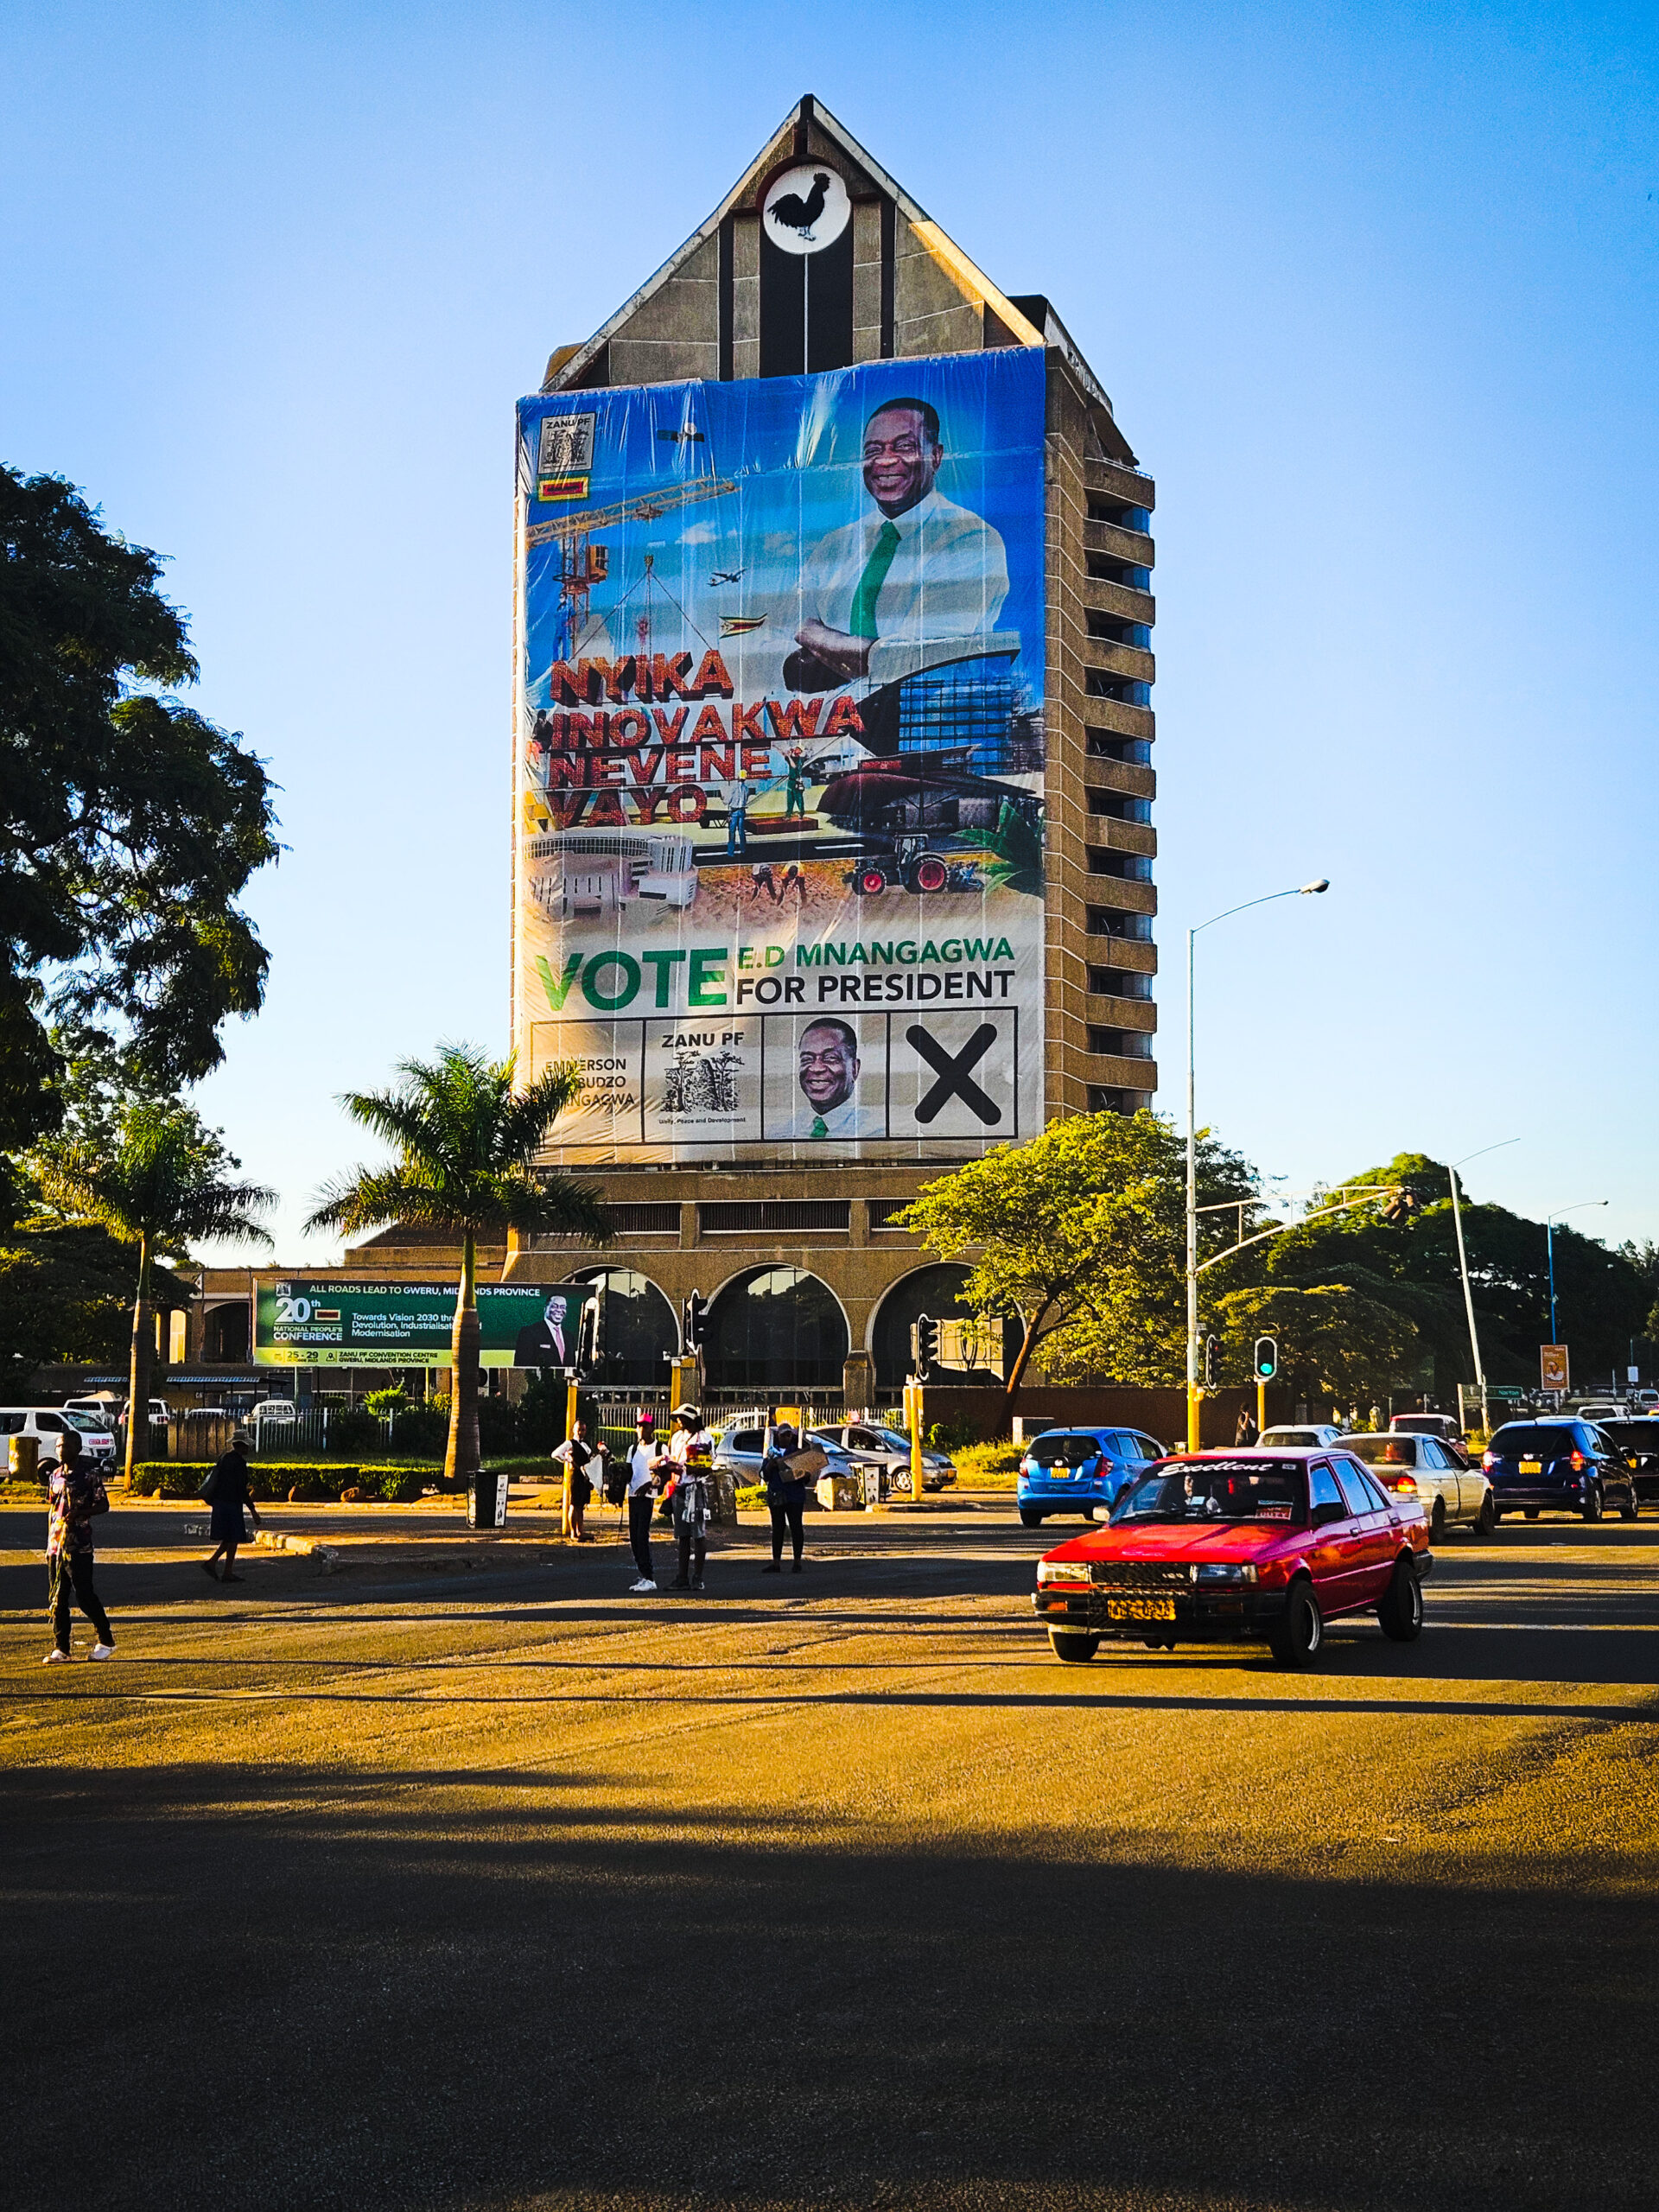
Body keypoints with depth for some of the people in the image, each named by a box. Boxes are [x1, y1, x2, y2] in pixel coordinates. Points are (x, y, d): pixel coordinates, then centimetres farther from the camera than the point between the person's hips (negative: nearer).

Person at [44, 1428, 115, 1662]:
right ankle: (60, 1647, 12)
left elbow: (103, 1505, -8)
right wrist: (49, 1542, 16)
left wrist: (81, 1512, -24)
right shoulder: (56, 1475, 13)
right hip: (56, 1545, 6)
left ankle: (106, 1641, 8)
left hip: (79, 1546, -6)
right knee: (57, 1598, 6)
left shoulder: (90, 1475, -6)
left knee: (84, 1595, -6)